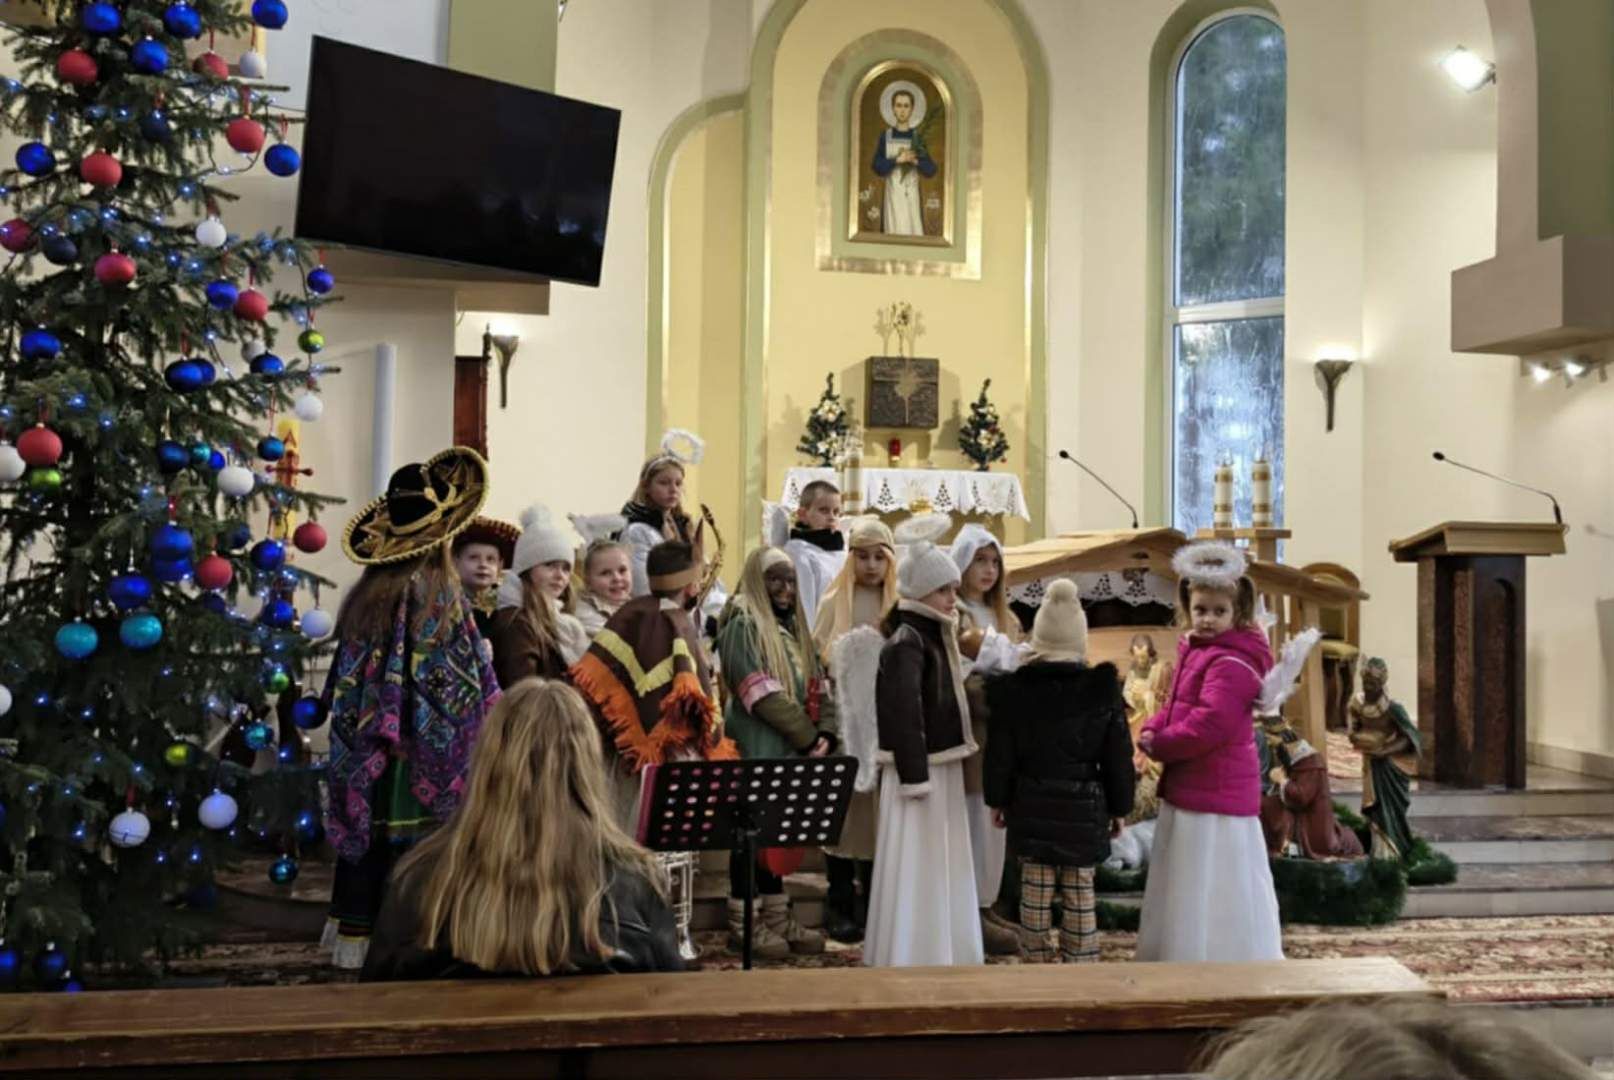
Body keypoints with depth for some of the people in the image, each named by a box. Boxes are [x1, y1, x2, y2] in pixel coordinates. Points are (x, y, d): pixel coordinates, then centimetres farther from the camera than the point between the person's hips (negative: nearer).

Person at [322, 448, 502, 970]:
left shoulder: (365, 596, 5)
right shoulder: (438, 593, -11)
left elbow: (346, 682, 9)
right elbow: (463, 682, -12)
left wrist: (360, 740, 17)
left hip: (365, 750, 6)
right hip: (422, 755, -6)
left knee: (366, 839, 13)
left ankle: (353, 932, 21)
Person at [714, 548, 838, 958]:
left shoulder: (794, 628, 18)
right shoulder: (742, 625, -8)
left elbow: (819, 687, 13)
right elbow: (764, 695, -17)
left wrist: (826, 733, -5)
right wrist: (809, 738, -14)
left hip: (793, 751, 8)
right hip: (757, 749, -7)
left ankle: (778, 917, 18)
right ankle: (742, 922, 5)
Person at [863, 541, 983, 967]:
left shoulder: (935, 637, 14)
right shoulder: (906, 641, -16)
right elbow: (903, 713, -23)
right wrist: (914, 777, -25)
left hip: (942, 769, 10)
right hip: (918, 770, -10)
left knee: (941, 870, 16)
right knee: (915, 872, -4)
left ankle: (940, 955, 26)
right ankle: (907, 961, 2)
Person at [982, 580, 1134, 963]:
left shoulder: (1013, 687, -5)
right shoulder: (1103, 687, -7)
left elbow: (1000, 752, -1)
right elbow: (1117, 755, -2)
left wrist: (998, 799, 11)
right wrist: (1118, 807, 8)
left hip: (1031, 802, 1)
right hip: (1083, 804, -1)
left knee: (1035, 889, 8)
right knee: (1080, 891, 8)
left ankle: (1036, 962, 14)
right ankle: (1082, 963, 12)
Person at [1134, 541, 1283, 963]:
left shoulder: (1232, 662, -18)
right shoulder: (1194, 651, 13)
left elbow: (1209, 723, -26)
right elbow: (1174, 705, 19)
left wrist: (1160, 746, -13)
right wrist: (1151, 732, -2)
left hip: (1217, 794, -10)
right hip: (1188, 792, 10)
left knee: (1215, 894, -2)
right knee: (1190, 894, 20)